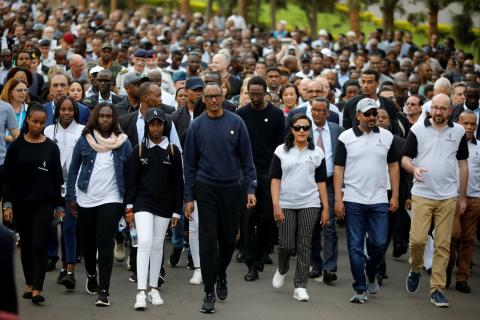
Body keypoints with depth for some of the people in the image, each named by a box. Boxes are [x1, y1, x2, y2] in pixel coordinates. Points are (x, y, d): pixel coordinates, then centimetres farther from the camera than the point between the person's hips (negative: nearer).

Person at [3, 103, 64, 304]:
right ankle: (30, 284, 22)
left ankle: (37, 290, -14)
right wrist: (7, 204, -6)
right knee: (26, 245, 10)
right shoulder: (17, 146, 1)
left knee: (39, 244, -10)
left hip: (44, 204, -1)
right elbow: (8, 177, 1)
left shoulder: (51, 147, 2)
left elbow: (57, 178, 6)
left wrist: (59, 206, 4)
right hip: (21, 203, 1)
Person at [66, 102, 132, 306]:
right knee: (89, 242, 14)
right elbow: (73, 169, 6)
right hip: (86, 200, 2)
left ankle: (104, 290, -10)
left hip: (111, 199, -2)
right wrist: (71, 197, 2)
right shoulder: (84, 140, 2)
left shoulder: (123, 142, 1)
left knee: (105, 243, -11)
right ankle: (91, 275, 41)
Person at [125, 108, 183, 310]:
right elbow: (131, 180, 2)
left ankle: (154, 289, 21)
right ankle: (141, 292, -18)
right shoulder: (139, 150, 1)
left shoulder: (172, 151, 3)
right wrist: (129, 207, -3)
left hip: (164, 204, 2)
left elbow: (178, 182, 4)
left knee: (157, 245, 9)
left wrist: (176, 211, 2)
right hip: (143, 202, -2)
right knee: (145, 242, -15)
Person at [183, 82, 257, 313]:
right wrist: (189, 197, 0)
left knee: (229, 238, 10)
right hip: (206, 188, -1)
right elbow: (190, 164, 4)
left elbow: (246, 158, 1)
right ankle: (209, 292, 1)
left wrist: (251, 188, -6)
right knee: (208, 240, -4)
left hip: (231, 188, 1)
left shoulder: (236, 123, 0)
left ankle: (221, 276, 37)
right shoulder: (197, 126, 0)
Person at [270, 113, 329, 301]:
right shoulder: (281, 151, 3)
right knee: (286, 245, 0)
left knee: (304, 246, 0)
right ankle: (282, 270, 32)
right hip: (286, 205, -1)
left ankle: (300, 287, 4)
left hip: (309, 204, 1)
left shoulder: (317, 152, 6)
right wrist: (276, 205, -9)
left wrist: (326, 208, 2)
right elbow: (275, 179, 0)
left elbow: (321, 182, 7)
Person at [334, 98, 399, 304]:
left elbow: (393, 166, 10)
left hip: (379, 201, 2)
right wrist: (338, 199, -8)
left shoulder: (387, 137, 6)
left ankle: (371, 273, 30)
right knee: (355, 246, 1)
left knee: (380, 243, 1)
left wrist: (395, 196, 3)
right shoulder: (346, 138, 0)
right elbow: (338, 169, -1)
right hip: (353, 201, -1)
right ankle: (360, 290, 8)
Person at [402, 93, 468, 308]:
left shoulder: (458, 132, 6)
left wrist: (462, 196, 10)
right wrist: (414, 169, -20)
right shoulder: (418, 129, 1)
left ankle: (437, 289, 7)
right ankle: (415, 269, 22)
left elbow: (463, 164, 11)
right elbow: (405, 158, 3)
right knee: (417, 239, -8)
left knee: (443, 245, 1)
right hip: (422, 194, -1)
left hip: (448, 196, 1)